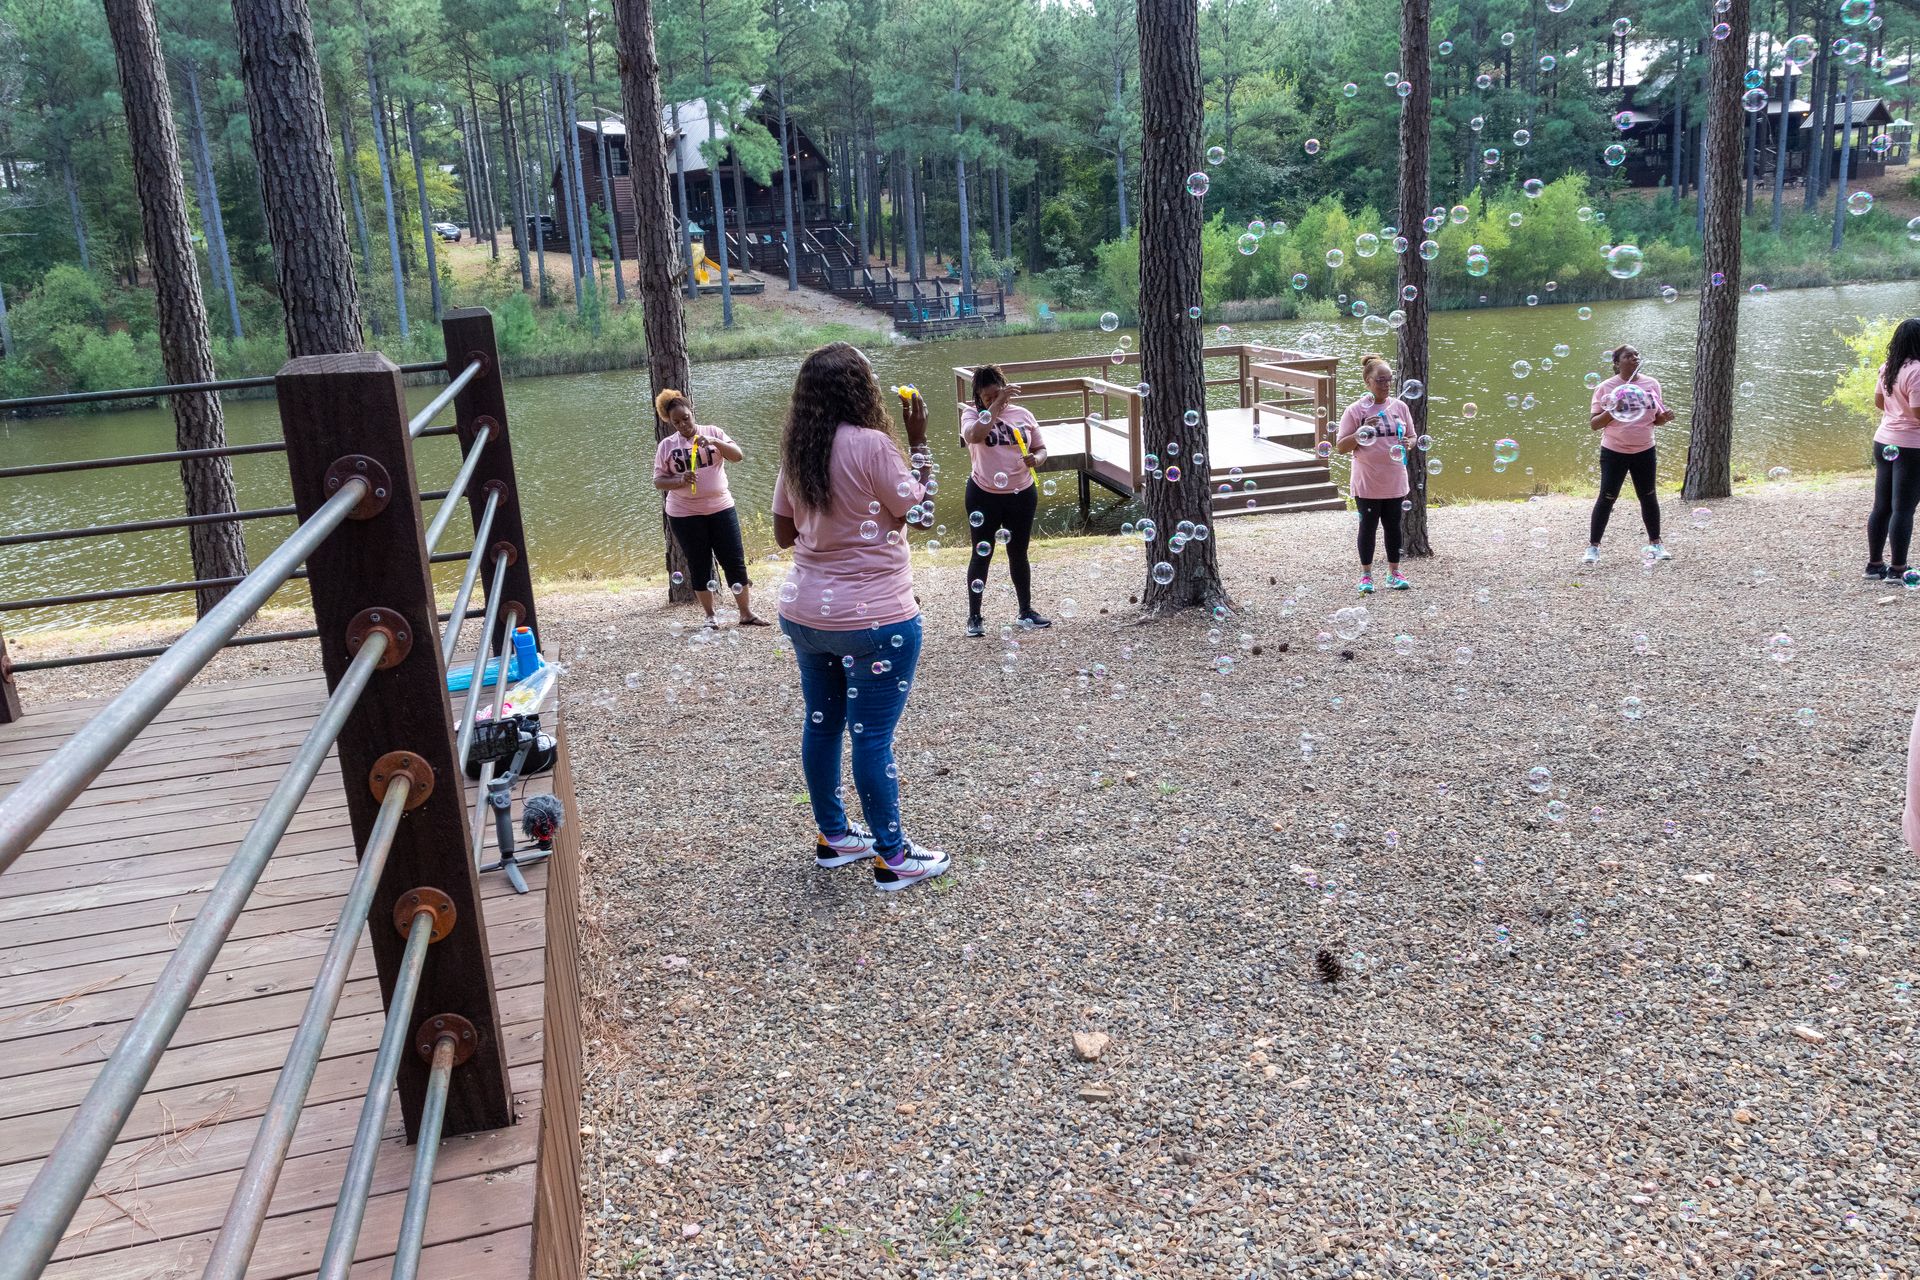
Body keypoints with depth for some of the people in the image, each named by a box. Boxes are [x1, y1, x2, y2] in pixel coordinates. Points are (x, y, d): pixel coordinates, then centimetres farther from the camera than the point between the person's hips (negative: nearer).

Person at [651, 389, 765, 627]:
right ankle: (710, 616, 16)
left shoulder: (713, 433, 3)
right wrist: (680, 481, -19)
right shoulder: (666, 445, 2)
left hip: (721, 508, 0)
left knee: (735, 561, 1)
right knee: (699, 566, 5)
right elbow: (658, 481, 0)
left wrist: (714, 442, -25)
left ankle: (746, 613, 9)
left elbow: (738, 455, -8)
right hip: (685, 515, 0)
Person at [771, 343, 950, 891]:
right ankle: (893, 858, 11)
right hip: (873, 618, -7)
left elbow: (785, 532, 10)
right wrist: (919, 441, -2)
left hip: (805, 613, 7)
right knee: (872, 735, 0)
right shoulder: (871, 445, -17)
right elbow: (920, 510, -10)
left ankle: (832, 836, 31)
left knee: (821, 722, 16)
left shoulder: (796, 450, 4)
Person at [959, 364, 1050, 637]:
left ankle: (1026, 611, 26)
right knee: (982, 555, 5)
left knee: (1019, 554, 13)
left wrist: (1036, 459, -15)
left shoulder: (1023, 414, 3)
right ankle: (974, 616, 14)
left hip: (1022, 494, 3)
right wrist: (998, 403, -28)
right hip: (984, 495, -3)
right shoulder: (972, 414, -7)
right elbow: (976, 435, -30)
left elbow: (1040, 449, 8)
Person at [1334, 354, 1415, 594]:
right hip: (1368, 484, -3)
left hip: (1395, 482, 3)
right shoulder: (1356, 410, -8)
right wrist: (1362, 433, -22)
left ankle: (1394, 573, 23)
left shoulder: (1399, 406, 3)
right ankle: (1366, 575, 17)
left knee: (1393, 526, 12)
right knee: (1368, 526, 5)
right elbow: (1341, 446, -7)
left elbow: (1411, 437, 12)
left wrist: (1407, 444, -11)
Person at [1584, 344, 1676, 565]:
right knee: (1606, 498, -2)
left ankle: (1656, 543, 24)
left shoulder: (1652, 384, 3)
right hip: (1614, 452, -3)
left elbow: (1657, 419, 10)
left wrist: (1665, 417, -12)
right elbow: (1593, 423, -7)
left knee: (1648, 497, 11)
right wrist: (1612, 412, -24)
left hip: (1644, 451, 3)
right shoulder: (1605, 388, -7)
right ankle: (1593, 547, 6)